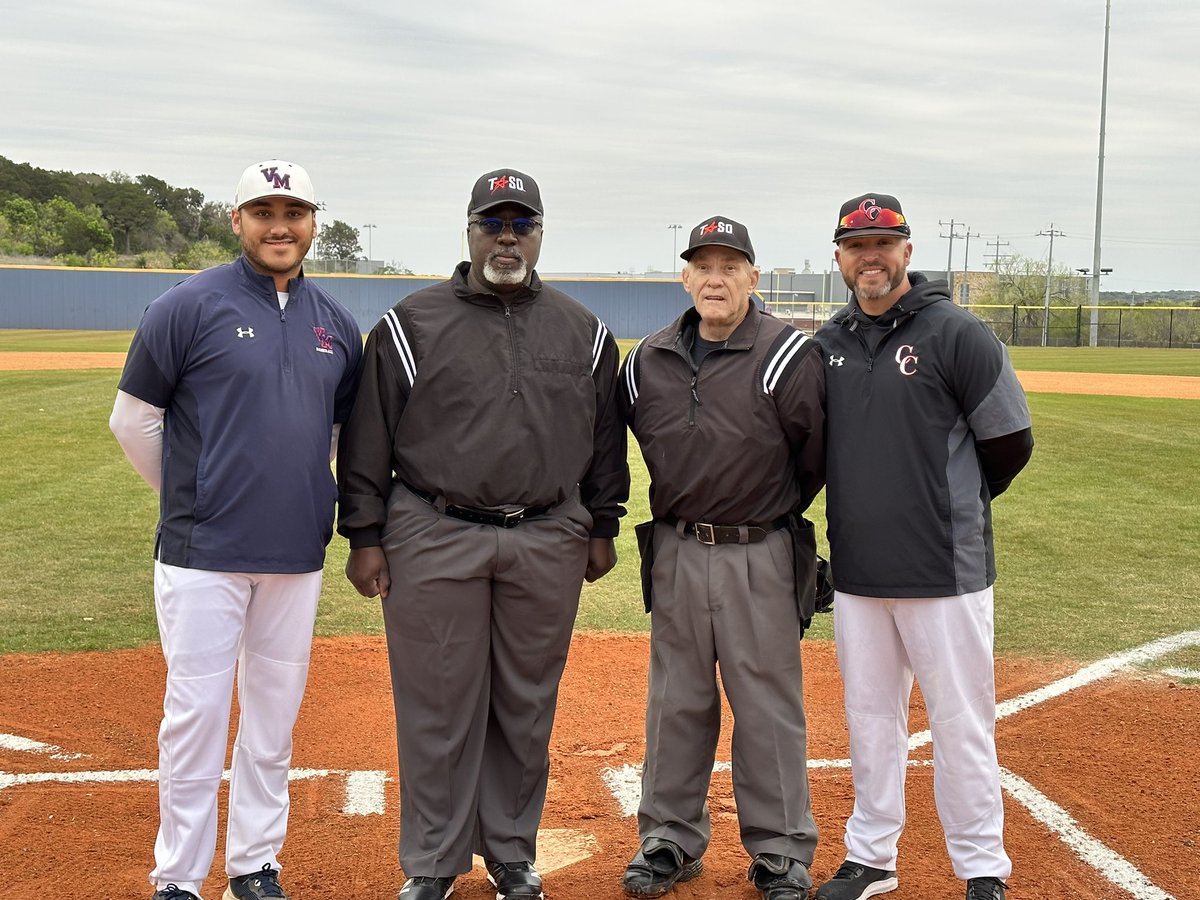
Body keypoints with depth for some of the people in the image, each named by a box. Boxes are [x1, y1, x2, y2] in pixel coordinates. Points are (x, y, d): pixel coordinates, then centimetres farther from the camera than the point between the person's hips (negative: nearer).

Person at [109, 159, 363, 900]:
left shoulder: (337, 325, 8)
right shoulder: (190, 307, -6)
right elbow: (133, 420, -1)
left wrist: (307, 497, 13)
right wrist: (189, 500, 5)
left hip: (298, 554, 5)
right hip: (204, 553, -4)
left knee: (276, 713, 12)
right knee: (196, 712, -1)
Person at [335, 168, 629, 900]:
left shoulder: (583, 331, 9)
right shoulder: (411, 324, 0)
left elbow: (606, 437, 15)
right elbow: (369, 439, 1)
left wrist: (602, 528, 13)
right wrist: (364, 535, -2)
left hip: (547, 544, 3)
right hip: (435, 540, -2)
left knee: (527, 708, 11)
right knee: (437, 706, 3)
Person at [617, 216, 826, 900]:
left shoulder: (789, 357, -11)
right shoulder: (648, 361, 4)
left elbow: (816, 454, -5)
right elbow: (617, 439, 19)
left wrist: (773, 514, 7)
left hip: (760, 555, -4)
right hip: (675, 552, 4)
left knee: (768, 706, 3)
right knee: (677, 702, 13)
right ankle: (671, 839, 26)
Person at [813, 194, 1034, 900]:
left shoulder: (958, 333, -8)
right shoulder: (828, 344, 8)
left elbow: (1011, 442, -4)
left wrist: (954, 509, 8)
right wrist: (869, 506, 13)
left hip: (945, 569, -5)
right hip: (856, 569, 5)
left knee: (962, 722, 3)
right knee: (870, 717, 15)